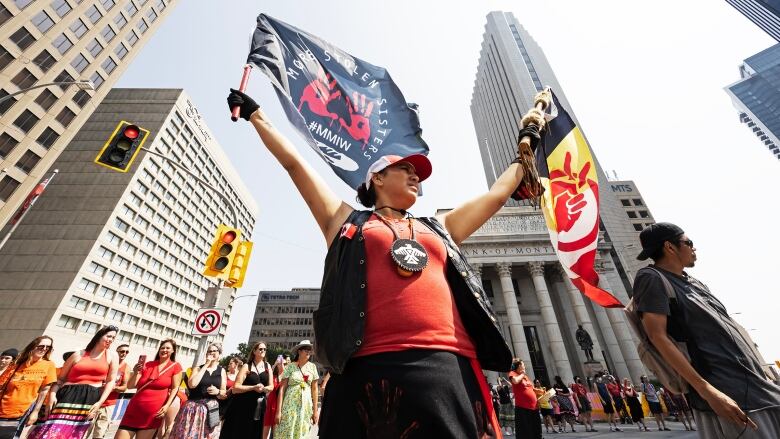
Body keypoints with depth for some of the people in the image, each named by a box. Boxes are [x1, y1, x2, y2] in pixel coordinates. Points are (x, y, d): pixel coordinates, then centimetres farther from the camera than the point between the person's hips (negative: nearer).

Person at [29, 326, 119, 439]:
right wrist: (52, 394, -5)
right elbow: (60, 378, 12)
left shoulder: (112, 356, 6)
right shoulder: (79, 355, 8)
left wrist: (100, 402, -5)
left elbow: (111, 381, 3)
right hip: (68, 396, 1)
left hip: (90, 399, -1)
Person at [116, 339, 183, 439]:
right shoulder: (147, 365, 9)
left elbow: (175, 388, -3)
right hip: (134, 410, 3)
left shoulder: (175, 367, 0)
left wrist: (166, 406, -13)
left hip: (153, 413, -3)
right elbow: (130, 386, 8)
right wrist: (136, 372, -8)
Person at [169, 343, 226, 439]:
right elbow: (192, 384, -16)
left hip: (211, 408, 1)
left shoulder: (222, 371, 5)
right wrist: (206, 365, -13)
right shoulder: (198, 368, 3)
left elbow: (224, 392, 7)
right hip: (194, 407, -1)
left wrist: (218, 391, -15)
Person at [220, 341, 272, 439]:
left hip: (258, 406, 3)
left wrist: (263, 388, -16)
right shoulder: (247, 366, -5)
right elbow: (236, 387, -10)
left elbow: (271, 386, 5)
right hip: (243, 405, -3)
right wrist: (254, 387, -21)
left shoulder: (268, 366, 4)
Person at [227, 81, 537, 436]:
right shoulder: (347, 221, 14)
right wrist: (256, 115, 27)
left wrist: (523, 156, 45)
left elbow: (497, 195, 33)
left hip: (448, 369, 4)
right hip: (371, 367, -3)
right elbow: (294, 163, 19)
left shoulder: (438, 229, 23)